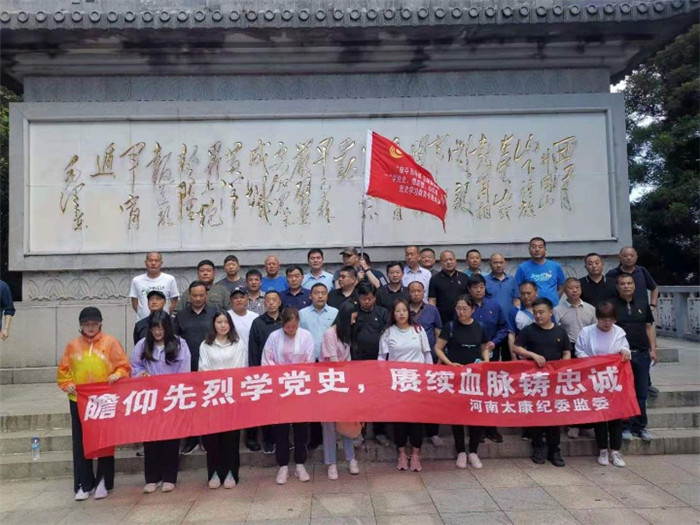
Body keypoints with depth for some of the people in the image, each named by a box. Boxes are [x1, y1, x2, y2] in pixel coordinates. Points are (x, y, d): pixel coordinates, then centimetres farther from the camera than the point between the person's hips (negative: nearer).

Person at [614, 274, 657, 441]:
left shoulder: (643, 304, 8)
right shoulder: (612, 306, -3)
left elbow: (649, 327, 11)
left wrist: (653, 349, 5)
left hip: (642, 354, 4)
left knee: (642, 392, 9)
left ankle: (640, 426, 20)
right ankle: (626, 426, 12)